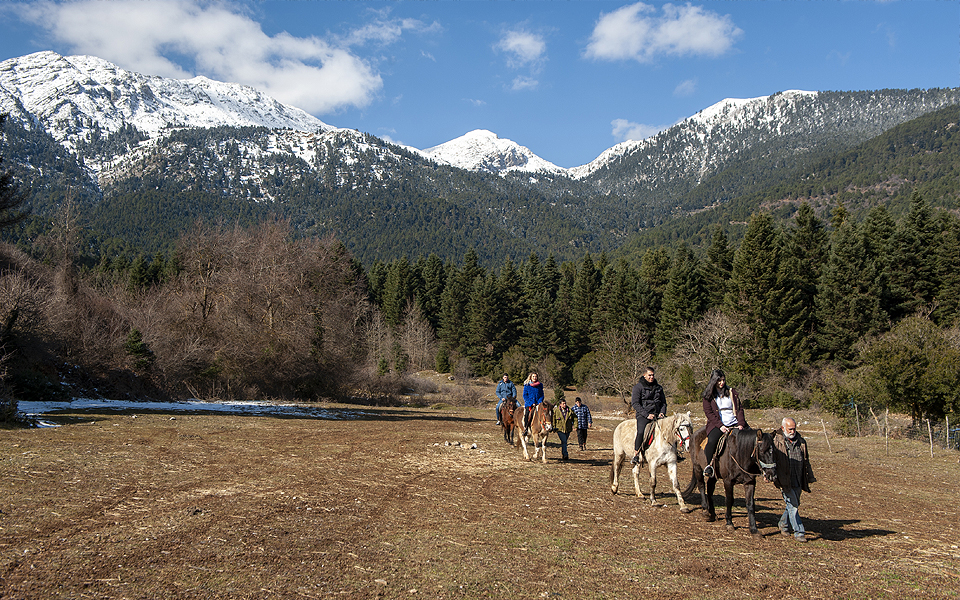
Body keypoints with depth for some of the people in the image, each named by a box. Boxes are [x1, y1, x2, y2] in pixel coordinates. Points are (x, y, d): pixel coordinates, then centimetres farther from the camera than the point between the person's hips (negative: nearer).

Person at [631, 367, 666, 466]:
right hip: (643, 416, -5)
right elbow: (635, 403, -6)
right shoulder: (638, 387, 2)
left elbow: (663, 402, 25)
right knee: (641, 432, -32)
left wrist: (662, 412, 3)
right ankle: (636, 455, -24)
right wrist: (647, 414, -15)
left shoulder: (658, 388, 18)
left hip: (657, 416, 5)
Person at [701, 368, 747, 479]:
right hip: (717, 424, -3)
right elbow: (709, 413, -1)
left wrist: (741, 424, -5)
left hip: (734, 423, 3)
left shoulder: (732, 392, 16)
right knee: (712, 440, -33)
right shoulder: (708, 395, 7)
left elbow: (740, 408, 12)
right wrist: (720, 425, -15)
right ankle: (708, 465, -15)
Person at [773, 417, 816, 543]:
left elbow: (806, 461, 20)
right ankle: (799, 532, 0)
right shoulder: (776, 442, -7)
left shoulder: (801, 442, 10)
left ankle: (784, 524, 36)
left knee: (793, 504, 15)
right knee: (792, 506, -7)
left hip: (798, 481, 5)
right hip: (785, 481, -5)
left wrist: (810, 477, 21)